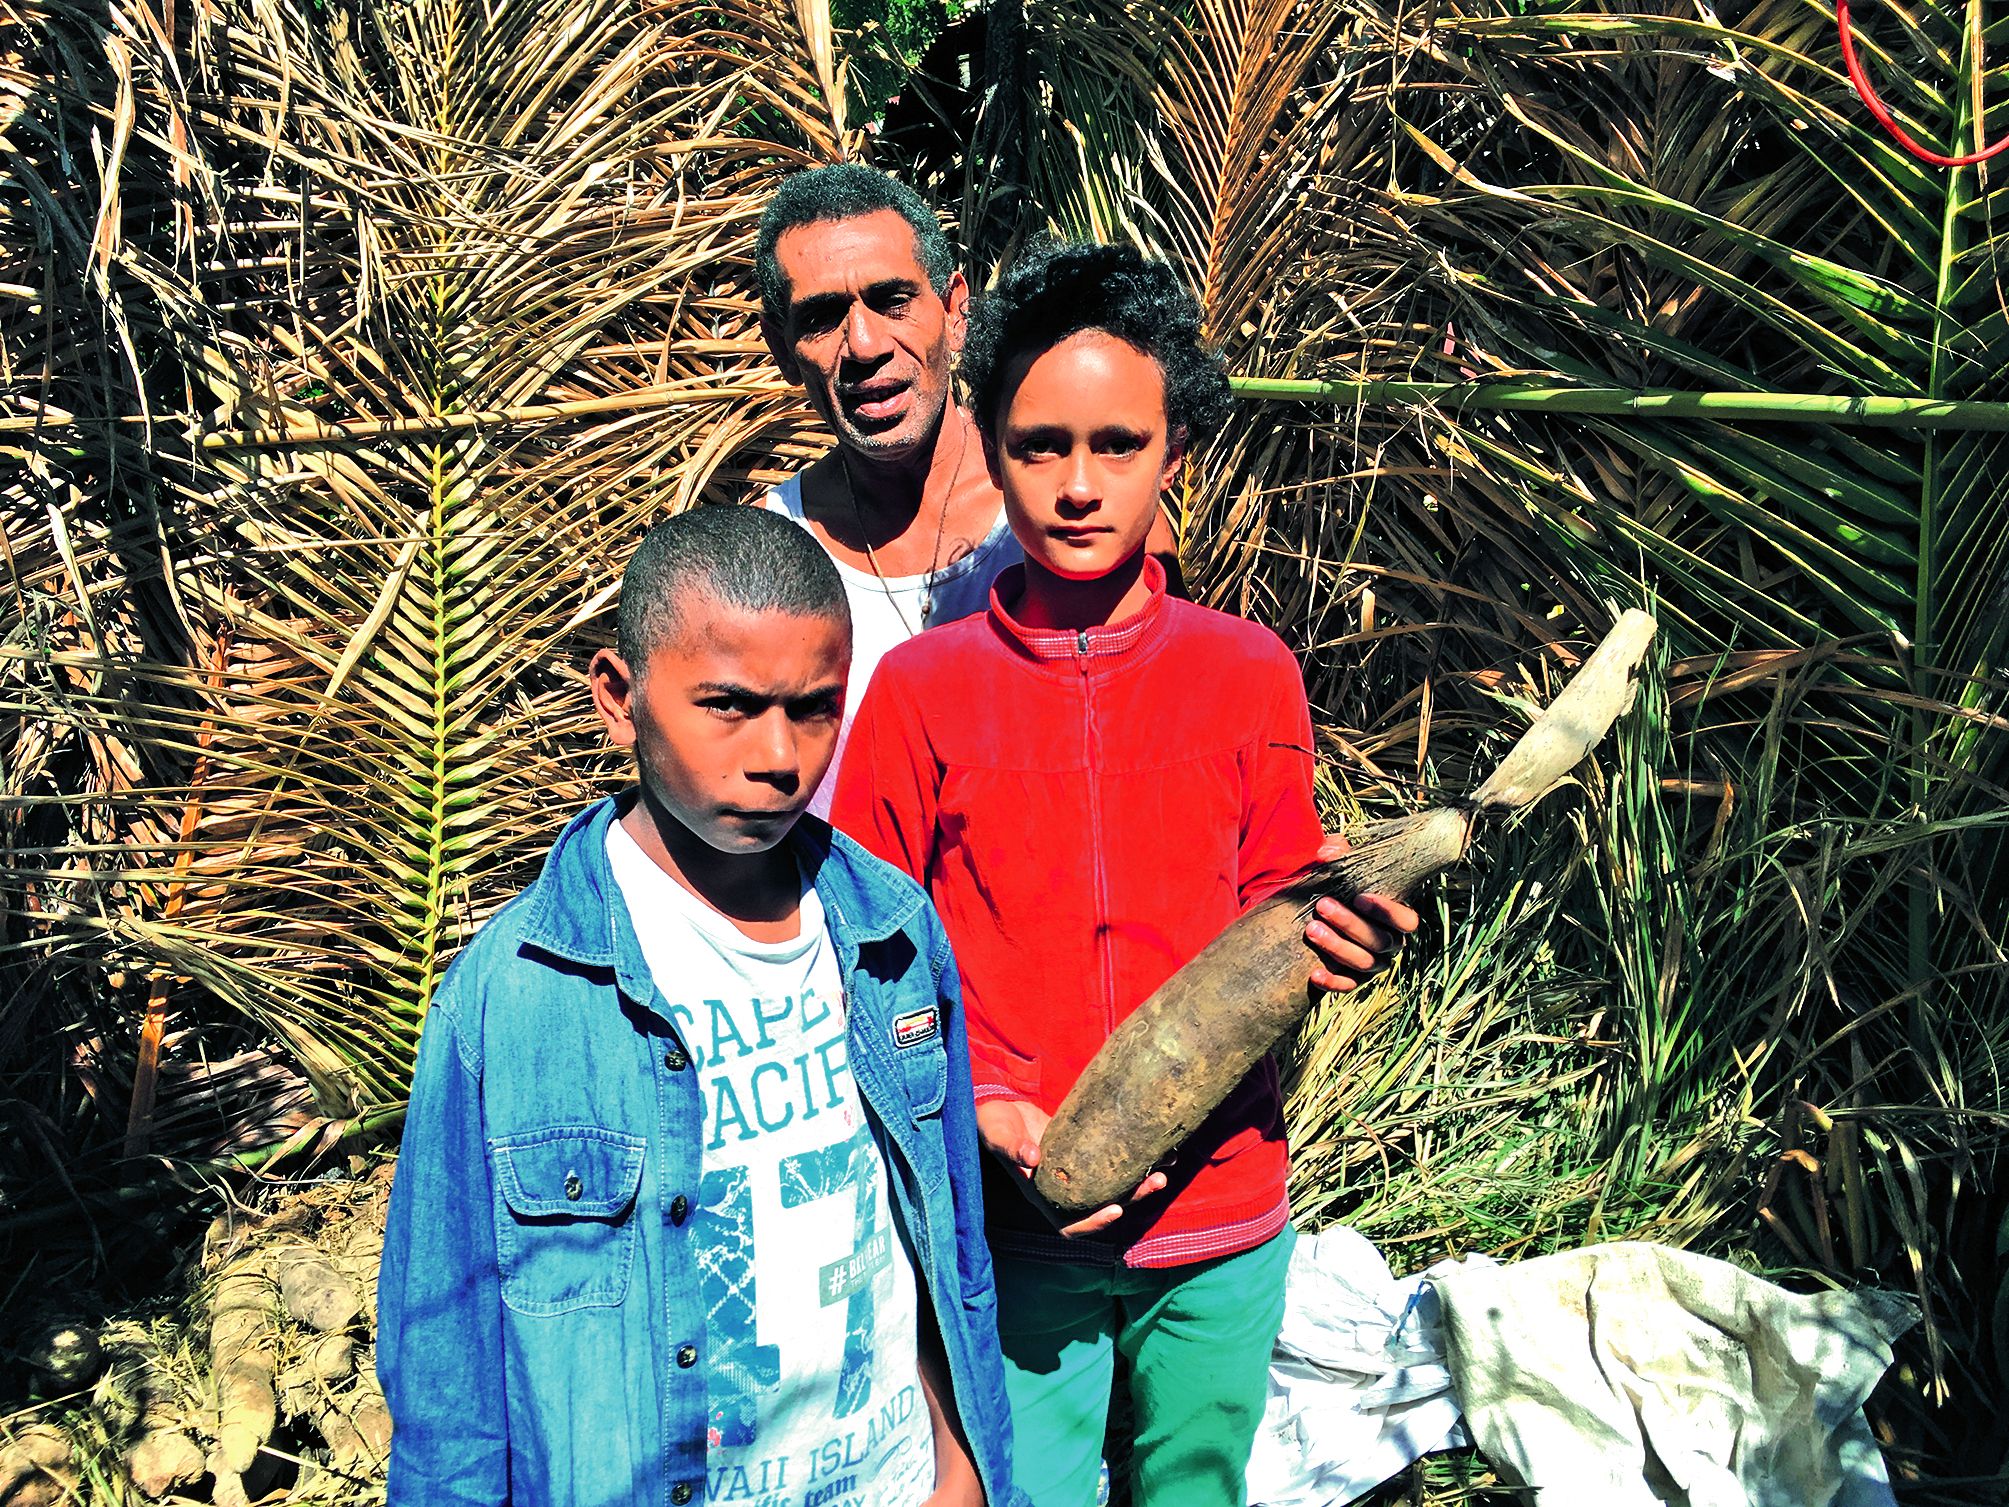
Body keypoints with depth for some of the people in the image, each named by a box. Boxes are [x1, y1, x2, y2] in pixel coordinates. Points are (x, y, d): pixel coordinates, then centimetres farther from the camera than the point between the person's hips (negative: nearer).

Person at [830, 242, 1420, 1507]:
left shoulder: (1251, 674, -1)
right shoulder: (922, 686, -5)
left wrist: (1335, 946, -16)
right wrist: (987, 1116, -15)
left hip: (1222, 1223, 2)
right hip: (1013, 1231, -2)